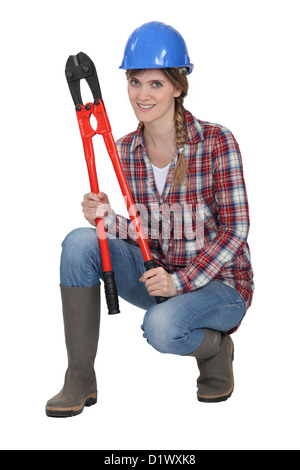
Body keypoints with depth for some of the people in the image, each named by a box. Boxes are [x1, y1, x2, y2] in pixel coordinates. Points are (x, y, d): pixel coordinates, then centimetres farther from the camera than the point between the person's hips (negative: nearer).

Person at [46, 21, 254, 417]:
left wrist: (180, 281, -23)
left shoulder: (217, 142, -15)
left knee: (161, 327, -34)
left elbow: (235, 230, -15)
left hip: (218, 281, -5)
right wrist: (107, 218, -16)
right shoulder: (126, 151, 0)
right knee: (80, 241, -16)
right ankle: (81, 380, -9)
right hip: (157, 274, 5)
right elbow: (143, 232, 6)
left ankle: (216, 346, 4)